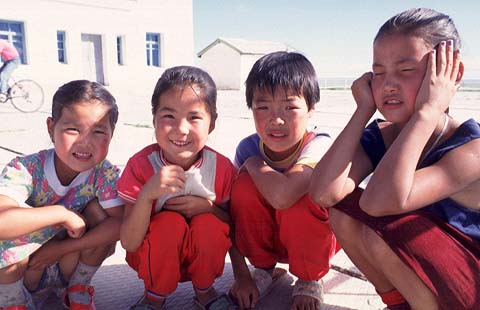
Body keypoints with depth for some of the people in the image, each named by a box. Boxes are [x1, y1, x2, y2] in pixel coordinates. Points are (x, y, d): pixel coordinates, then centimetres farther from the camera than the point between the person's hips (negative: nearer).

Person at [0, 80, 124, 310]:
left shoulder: (106, 174, -19)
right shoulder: (25, 169, -26)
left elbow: (119, 223, -29)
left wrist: (61, 249, -27)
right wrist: (62, 213, -37)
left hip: (67, 264, 2)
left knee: (99, 212, -22)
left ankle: (78, 289, 2)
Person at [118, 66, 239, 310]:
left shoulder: (222, 167, -16)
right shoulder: (141, 165, -19)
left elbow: (233, 225, -3)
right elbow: (129, 243, -21)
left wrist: (209, 208, -24)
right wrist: (147, 194, -37)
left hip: (204, 256, 2)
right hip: (155, 258, -1)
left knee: (209, 224, -28)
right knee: (170, 222, -30)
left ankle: (204, 289, 2)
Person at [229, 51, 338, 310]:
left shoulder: (318, 145, -29)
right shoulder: (247, 148, -15)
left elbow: (282, 196, -48)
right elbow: (231, 212, -11)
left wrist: (254, 163, -28)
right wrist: (241, 274, -14)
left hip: (315, 236, -3)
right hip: (267, 237, 3)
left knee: (300, 197, -36)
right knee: (245, 184, -25)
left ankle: (310, 280, -3)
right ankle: (264, 268, 2)